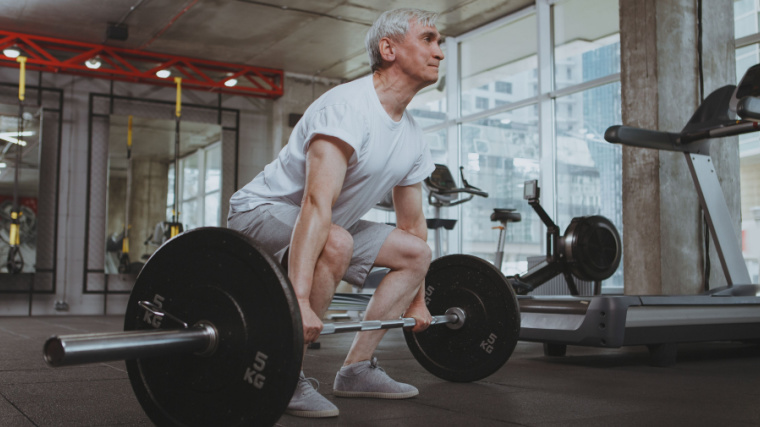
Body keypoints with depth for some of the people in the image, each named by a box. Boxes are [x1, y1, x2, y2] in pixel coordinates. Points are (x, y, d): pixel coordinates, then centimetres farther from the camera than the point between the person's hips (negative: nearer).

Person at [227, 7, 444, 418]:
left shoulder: (412, 138, 3)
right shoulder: (348, 106, -26)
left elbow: (412, 224, 11)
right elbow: (317, 203, -38)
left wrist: (416, 301, 13)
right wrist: (299, 300, -47)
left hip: (327, 223, 9)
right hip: (262, 211, -9)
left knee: (415, 252, 4)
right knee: (336, 244, -38)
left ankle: (356, 369, 7)